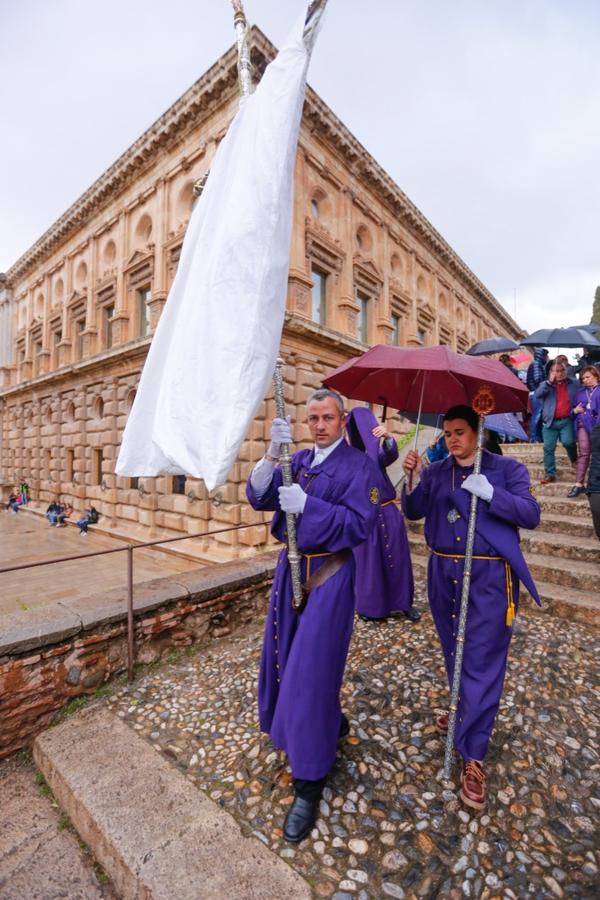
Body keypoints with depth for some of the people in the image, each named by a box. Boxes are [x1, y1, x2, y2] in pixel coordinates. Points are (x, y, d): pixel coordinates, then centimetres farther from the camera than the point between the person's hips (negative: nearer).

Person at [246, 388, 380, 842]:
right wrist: (273, 454, -20)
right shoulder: (298, 460, 7)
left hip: (329, 577, -6)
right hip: (291, 569, 7)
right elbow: (259, 497, -4)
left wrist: (307, 504, -27)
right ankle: (332, 724, 45)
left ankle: (309, 786, 19)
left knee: (311, 669, -2)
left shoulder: (359, 466, -9)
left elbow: (359, 524, -19)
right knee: (286, 656, 18)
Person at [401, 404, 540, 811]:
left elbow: (531, 515, -11)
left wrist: (490, 493, -25)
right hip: (444, 573, 4)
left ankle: (473, 756, 14)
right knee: (454, 652, 20)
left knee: (481, 662, 0)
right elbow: (415, 511, 0)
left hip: (488, 578, -4)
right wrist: (413, 480, -18)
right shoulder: (436, 471, 6)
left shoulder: (507, 468, -3)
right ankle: (467, 714, 45)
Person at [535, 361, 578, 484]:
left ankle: (574, 458, 16)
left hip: (567, 421, 0)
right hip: (550, 421, 1)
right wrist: (550, 382, -15)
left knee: (568, 441, -18)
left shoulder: (572, 384, 11)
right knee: (548, 447, -2)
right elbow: (537, 394, -12)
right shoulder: (546, 384, 8)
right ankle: (549, 473, 6)